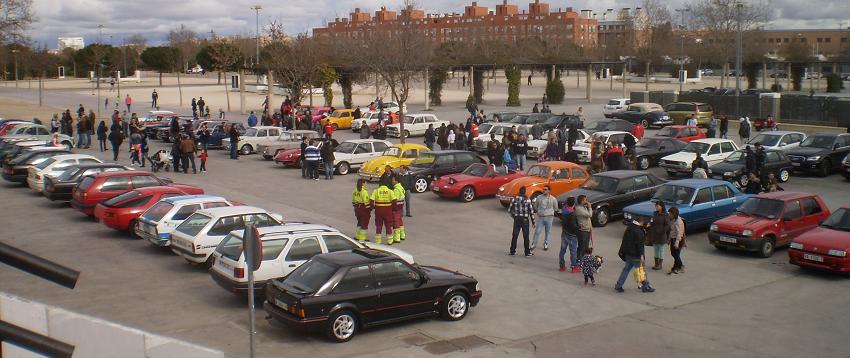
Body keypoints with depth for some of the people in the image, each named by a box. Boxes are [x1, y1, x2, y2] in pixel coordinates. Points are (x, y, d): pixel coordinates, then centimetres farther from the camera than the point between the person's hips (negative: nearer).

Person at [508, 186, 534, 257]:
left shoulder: (514, 199, -1)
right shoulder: (527, 200, -8)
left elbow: (509, 210, 4)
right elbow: (531, 211, -8)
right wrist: (533, 221, -1)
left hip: (517, 219, 2)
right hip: (525, 219, -2)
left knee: (514, 235, 9)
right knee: (526, 236, 6)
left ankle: (513, 251, 11)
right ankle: (527, 252, 11)